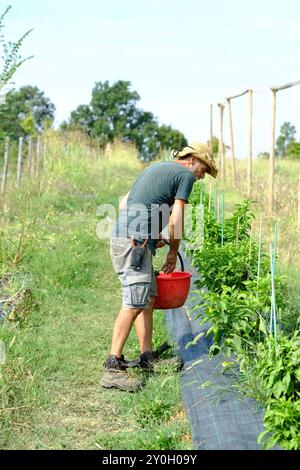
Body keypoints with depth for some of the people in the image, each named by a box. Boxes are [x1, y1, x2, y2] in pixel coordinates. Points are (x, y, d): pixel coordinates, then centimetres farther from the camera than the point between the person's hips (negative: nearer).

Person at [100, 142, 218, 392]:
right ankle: (113, 368, -15)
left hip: (122, 236, 10)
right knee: (135, 303, -13)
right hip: (135, 242, -10)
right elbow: (176, 220, -5)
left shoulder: (156, 168, 27)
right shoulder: (186, 174, 2)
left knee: (149, 298, 13)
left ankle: (147, 358, 16)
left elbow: (124, 203, 26)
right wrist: (173, 252, 10)